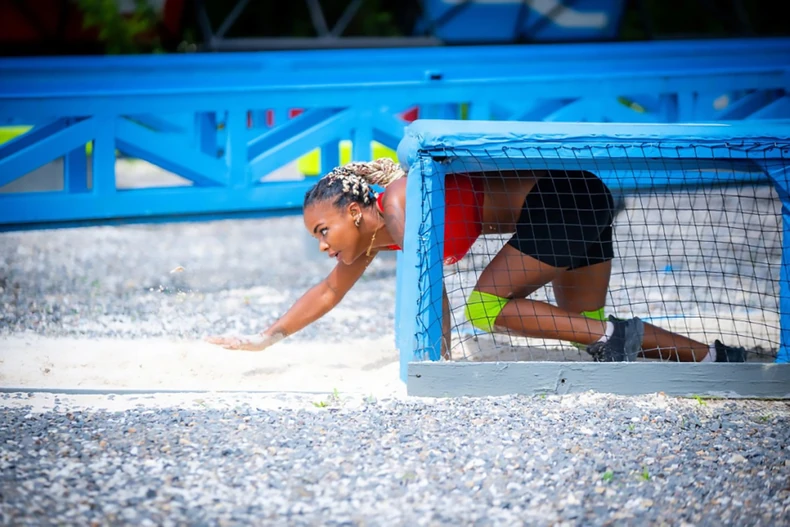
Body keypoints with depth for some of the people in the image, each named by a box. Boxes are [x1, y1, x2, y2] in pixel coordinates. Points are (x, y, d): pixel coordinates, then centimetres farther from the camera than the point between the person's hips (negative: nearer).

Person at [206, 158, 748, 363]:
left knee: (485, 308, -11)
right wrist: (265, 339, 22)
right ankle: (715, 356, 3)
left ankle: (614, 335, -13)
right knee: (587, 333, 7)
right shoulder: (372, 231, 10)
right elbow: (330, 291, 23)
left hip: (562, 199, -9)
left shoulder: (397, 206, -17)